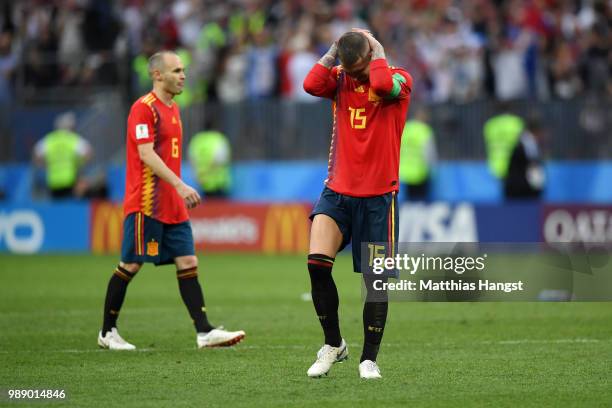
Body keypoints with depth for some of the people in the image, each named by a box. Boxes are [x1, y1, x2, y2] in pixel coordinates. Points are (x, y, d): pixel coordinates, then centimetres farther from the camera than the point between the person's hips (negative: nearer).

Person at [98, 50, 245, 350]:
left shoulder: (173, 108, 16)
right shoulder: (144, 108, -11)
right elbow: (146, 154, -20)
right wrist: (179, 185, -27)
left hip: (172, 207, 8)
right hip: (146, 203, -8)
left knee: (188, 263, 0)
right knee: (131, 265, -2)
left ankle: (204, 332, -4)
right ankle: (107, 332, 9)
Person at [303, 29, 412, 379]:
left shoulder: (399, 79, -5)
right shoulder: (339, 79, 4)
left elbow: (382, 85, -29)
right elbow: (311, 85, -17)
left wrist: (378, 53, -13)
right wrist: (333, 52, -10)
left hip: (378, 196, -2)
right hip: (337, 191, 2)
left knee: (376, 280, 0)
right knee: (317, 262, -16)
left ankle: (369, 359, 12)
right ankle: (333, 344, 2)